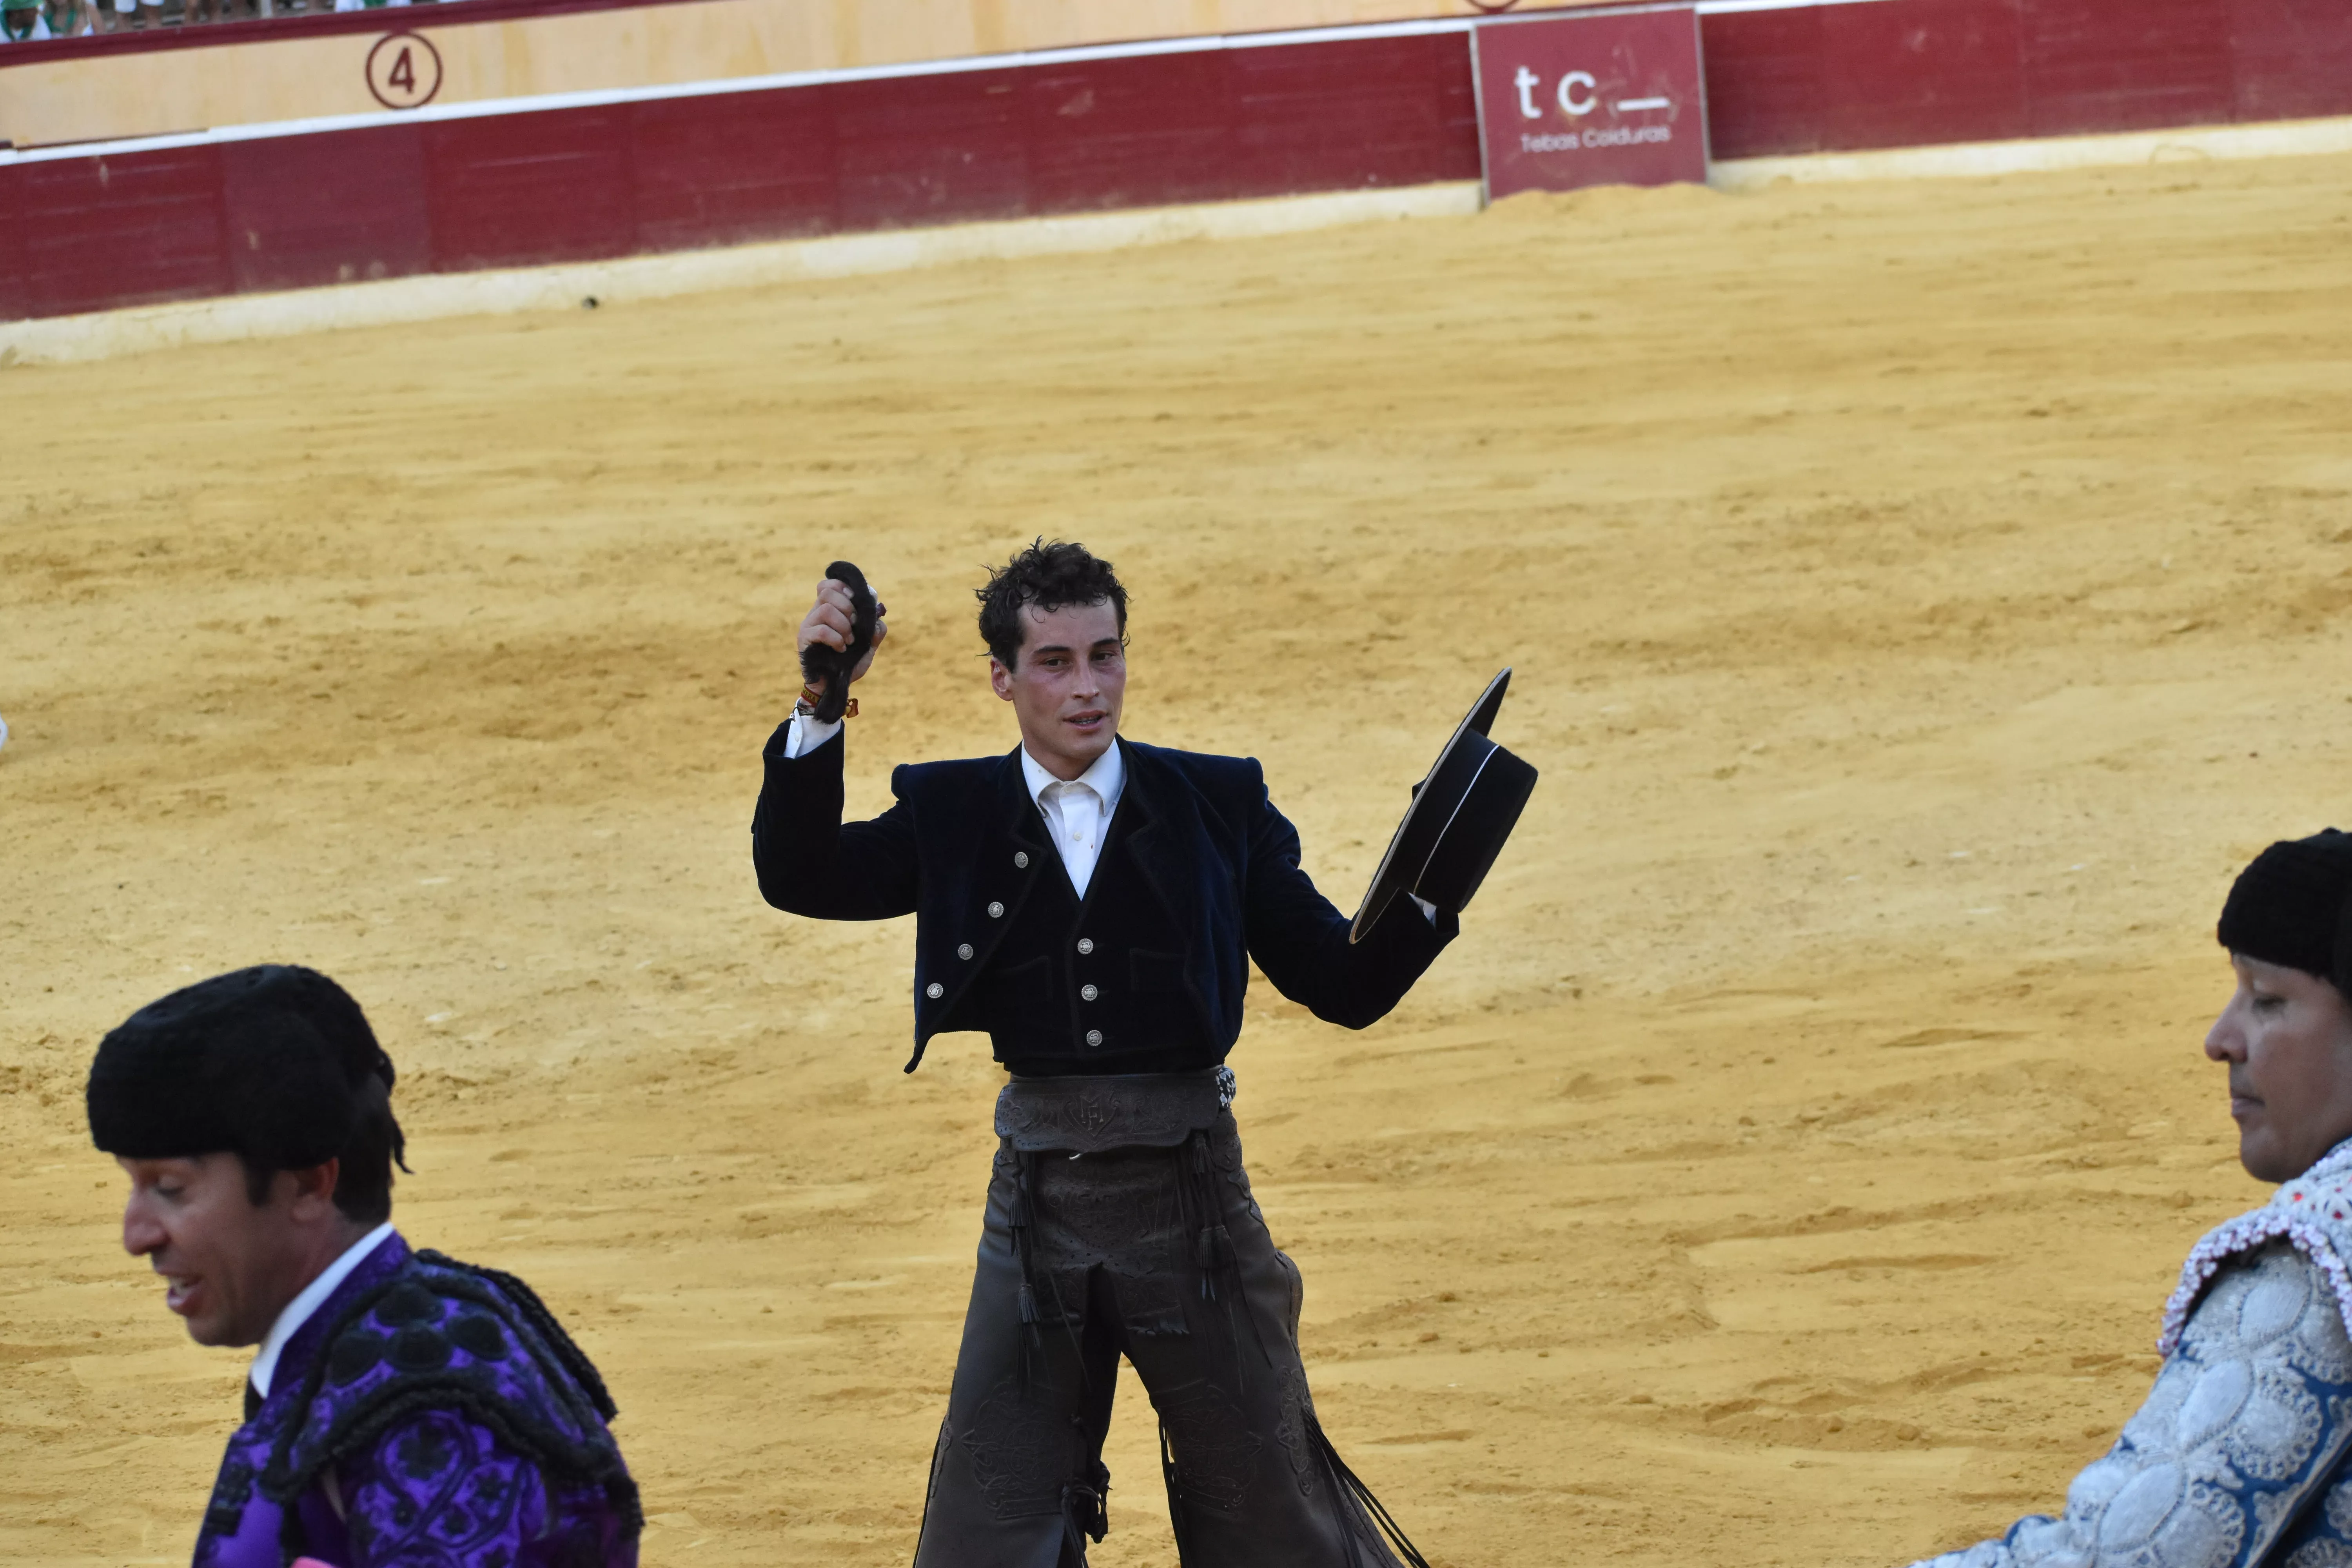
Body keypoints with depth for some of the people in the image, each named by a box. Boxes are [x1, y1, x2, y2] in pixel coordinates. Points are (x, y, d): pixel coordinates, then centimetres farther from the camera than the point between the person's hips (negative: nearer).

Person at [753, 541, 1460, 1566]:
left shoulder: (1217, 805, 3)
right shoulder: (956, 815, 5)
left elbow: (1347, 988, 3)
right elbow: (800, 878, -5)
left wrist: (1423, 897, -17)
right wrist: (820, 707, -16)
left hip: (1189, 1190, -1)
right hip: (1038, 1201, 1)